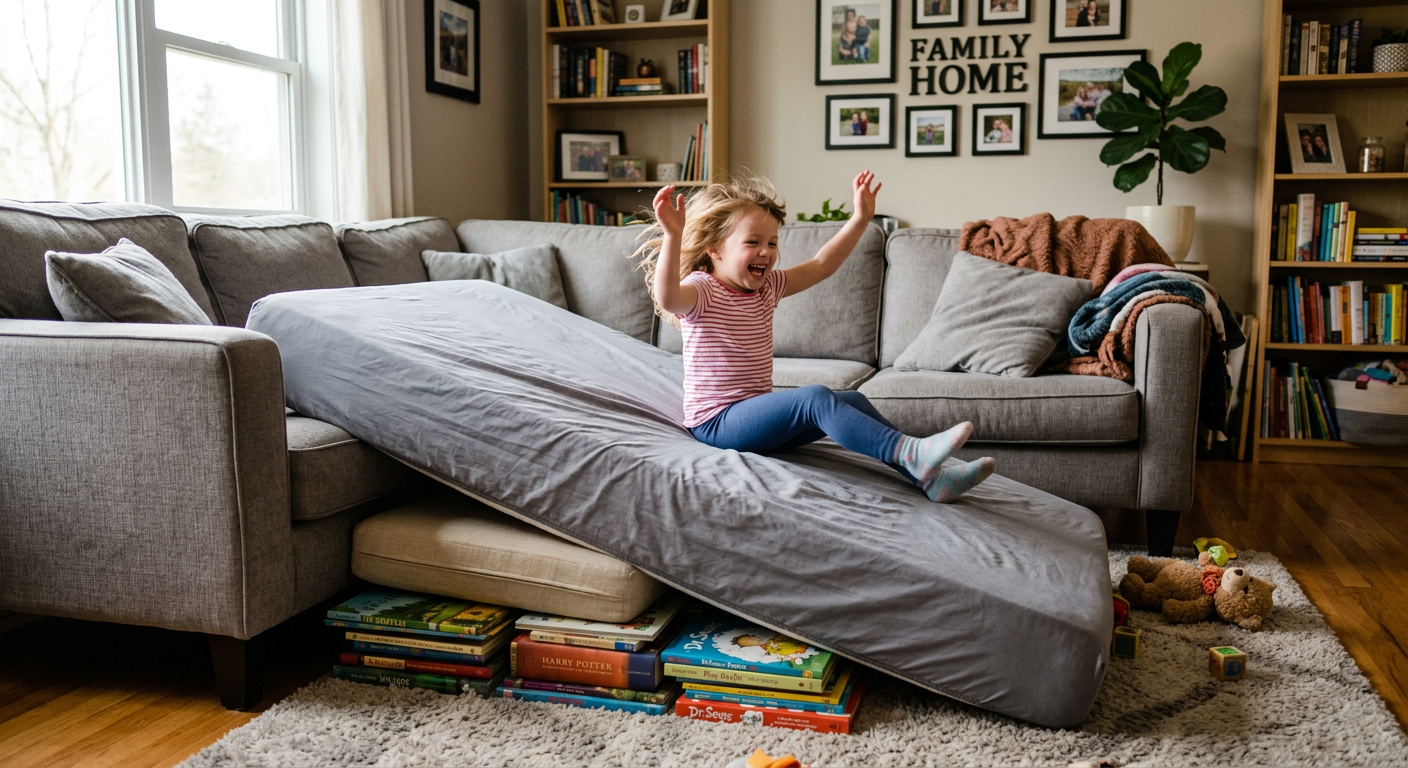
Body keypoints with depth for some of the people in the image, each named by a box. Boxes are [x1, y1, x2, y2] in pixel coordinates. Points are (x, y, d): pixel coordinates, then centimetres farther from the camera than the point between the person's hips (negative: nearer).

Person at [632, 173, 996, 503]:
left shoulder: (766, 287, 13)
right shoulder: (701, 291, -11)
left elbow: (821, 265, 17)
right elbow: (667, 298, -35)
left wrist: (860, 219, 9)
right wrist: (673, 235, -50)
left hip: (756, 415, 9)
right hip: (716, 423, -9)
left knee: (853, 401, -4)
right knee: (815, 398, -28)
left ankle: (928, 477, -14)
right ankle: (911, 453, -39)